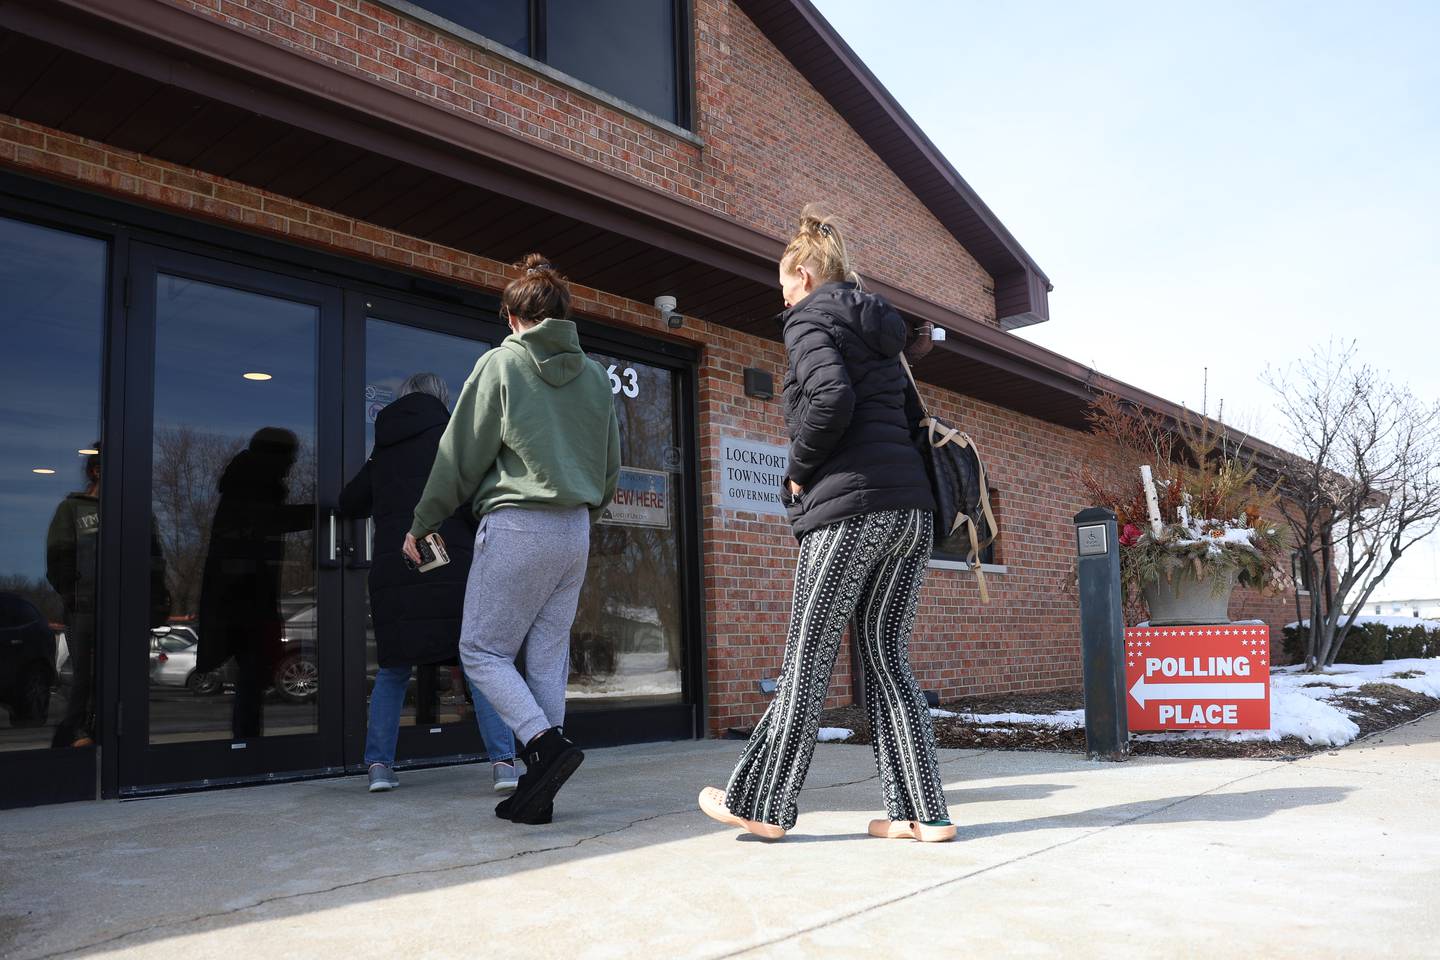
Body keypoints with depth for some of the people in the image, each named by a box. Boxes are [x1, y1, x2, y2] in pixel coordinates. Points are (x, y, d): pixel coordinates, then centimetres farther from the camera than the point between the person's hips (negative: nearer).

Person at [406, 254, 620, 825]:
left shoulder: (502, 363, -3)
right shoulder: (595, 376, 12)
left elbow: (460, 456, -3)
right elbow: (611, 467, 16)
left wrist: (421, 525, 6)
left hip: (516, 525, -6)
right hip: (575, 532, 6)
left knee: (482, 649, 3)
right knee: (548, 657, 8)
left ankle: (547, 743, -16)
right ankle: (539, 792, 8)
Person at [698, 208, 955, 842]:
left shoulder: (810, 322, 0)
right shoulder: (878, 331, 24)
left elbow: (831, 398, -18)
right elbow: (912, 416, 22)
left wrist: (799, 471, -6)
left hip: (849, 509, -8)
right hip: (912, 509, 8)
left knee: (806, 661, -1)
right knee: (888, 663, 9)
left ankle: (762, 804, 10)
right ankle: (922, 813, 8)